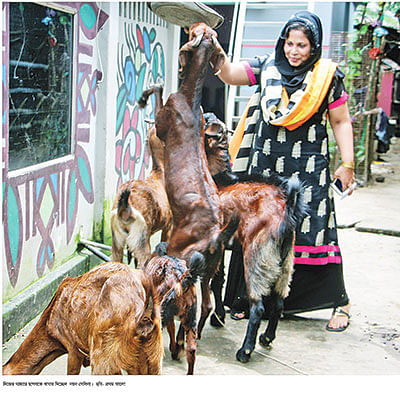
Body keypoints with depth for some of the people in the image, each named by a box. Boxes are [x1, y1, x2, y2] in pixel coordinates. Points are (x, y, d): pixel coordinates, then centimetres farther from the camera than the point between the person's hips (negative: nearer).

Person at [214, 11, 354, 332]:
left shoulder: (328, 76, 1)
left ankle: (340, 301, 9)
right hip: (265, 164, 3)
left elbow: (341, 122, 4)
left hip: (308, 167, -3)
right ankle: (250, 298, 20)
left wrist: (348, 164, -1)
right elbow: (230, 74, 0)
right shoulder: (267, 68, 8)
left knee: (313, 230, -7)